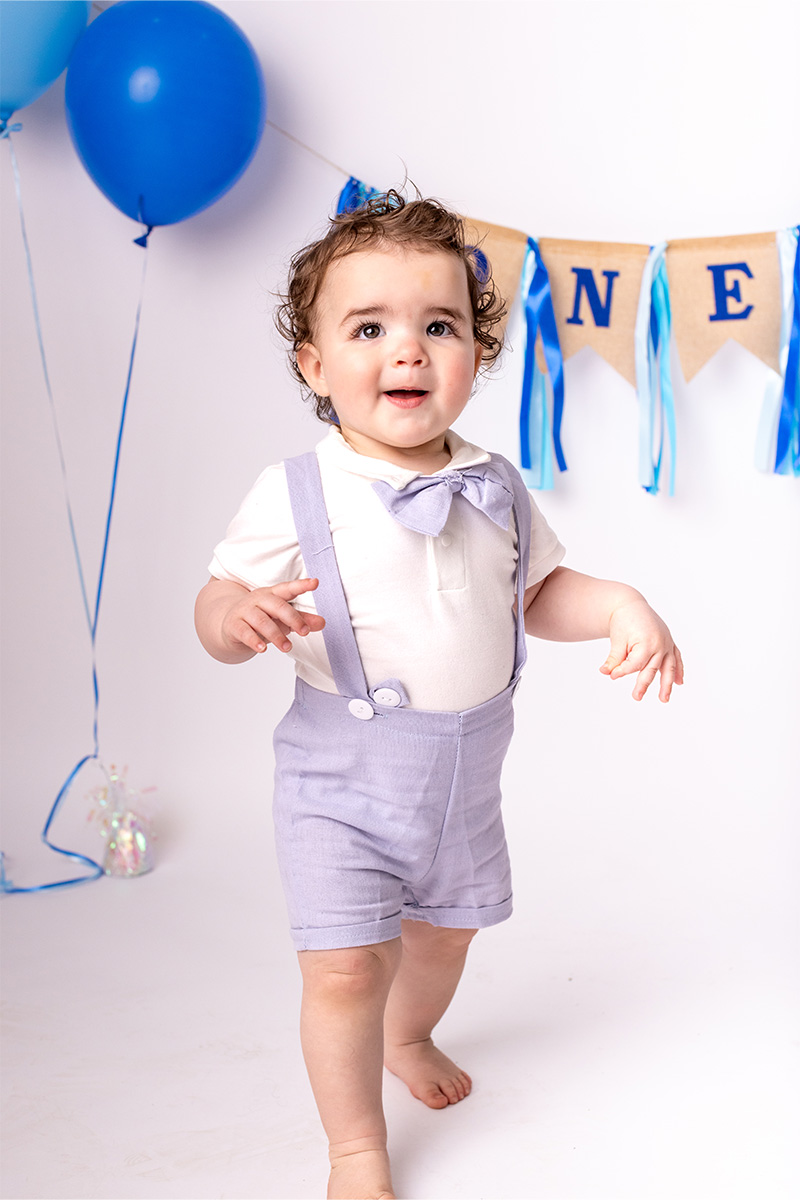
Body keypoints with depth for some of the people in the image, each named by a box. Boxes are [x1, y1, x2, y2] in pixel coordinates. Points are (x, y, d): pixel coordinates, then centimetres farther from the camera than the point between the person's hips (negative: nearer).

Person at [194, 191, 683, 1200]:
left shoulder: (493, 490, -1)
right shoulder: (296, 494, -15)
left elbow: (539, 592, 9)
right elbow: (219, 608, -13)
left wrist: (621, 605, -10)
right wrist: (238, 615, -37)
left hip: (465, 773, 5)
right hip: (341, 777, -5)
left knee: (445, 928, 23)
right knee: (347, 967, -7)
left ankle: (409, 1037, 56)